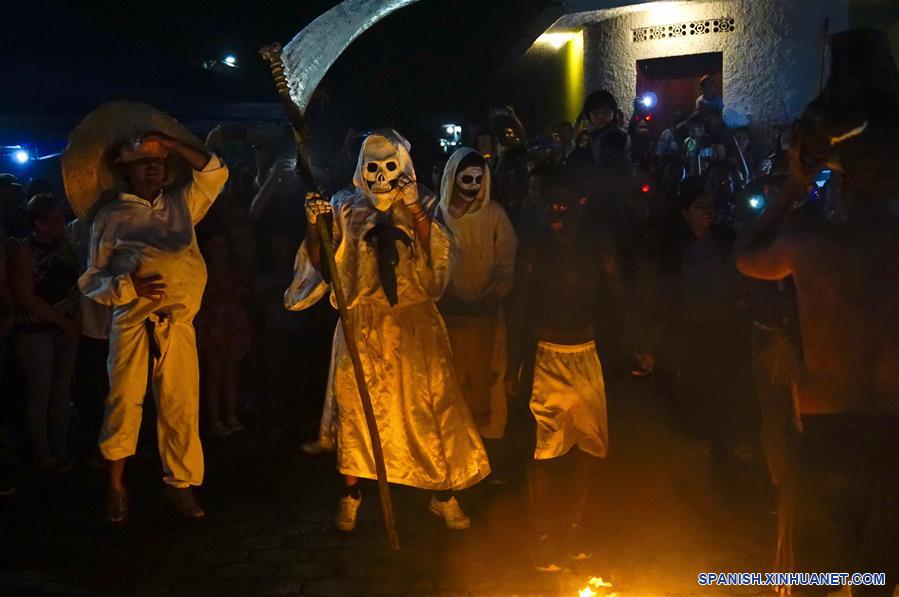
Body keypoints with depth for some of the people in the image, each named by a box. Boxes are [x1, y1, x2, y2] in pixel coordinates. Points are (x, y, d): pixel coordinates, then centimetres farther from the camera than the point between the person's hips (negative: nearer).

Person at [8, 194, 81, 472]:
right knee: (41, 393, 0)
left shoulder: (64, 246, 5)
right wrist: (63, 321, -12)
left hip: (67, 329, 5)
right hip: (36, 332, -5)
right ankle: (43, 455, 12)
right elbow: (26, 297, -13)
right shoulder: (23, 251, -10)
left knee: (63, 390, 9)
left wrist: (77, 318, -4)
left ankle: (61, 449, 20)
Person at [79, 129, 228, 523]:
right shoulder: (110, 218, 10)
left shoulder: (182, 204, 19)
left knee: (181, 405, 2)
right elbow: (91, 280, 7)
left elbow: (215, 173, 16)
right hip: (132, 323, -2)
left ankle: (180, 483, 12)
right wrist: (129, 286, -12)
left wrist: (171, 144, 12)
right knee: (125, 401, -4)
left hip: (178, 324, 3)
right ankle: (116, 486, 10)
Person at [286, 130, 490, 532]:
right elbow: (320, 263, 3)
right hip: (362, 322, 0)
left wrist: (416, 210, -14)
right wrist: (314, 227, -14)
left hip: (414, 321, 0)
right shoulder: (345, 209, 7)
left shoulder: (423, 209, 8)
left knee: (431, 402, -2)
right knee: (355, 406, 1)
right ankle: (350, 495, 14)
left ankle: (443, 493, 10)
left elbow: (437, 257, -7)